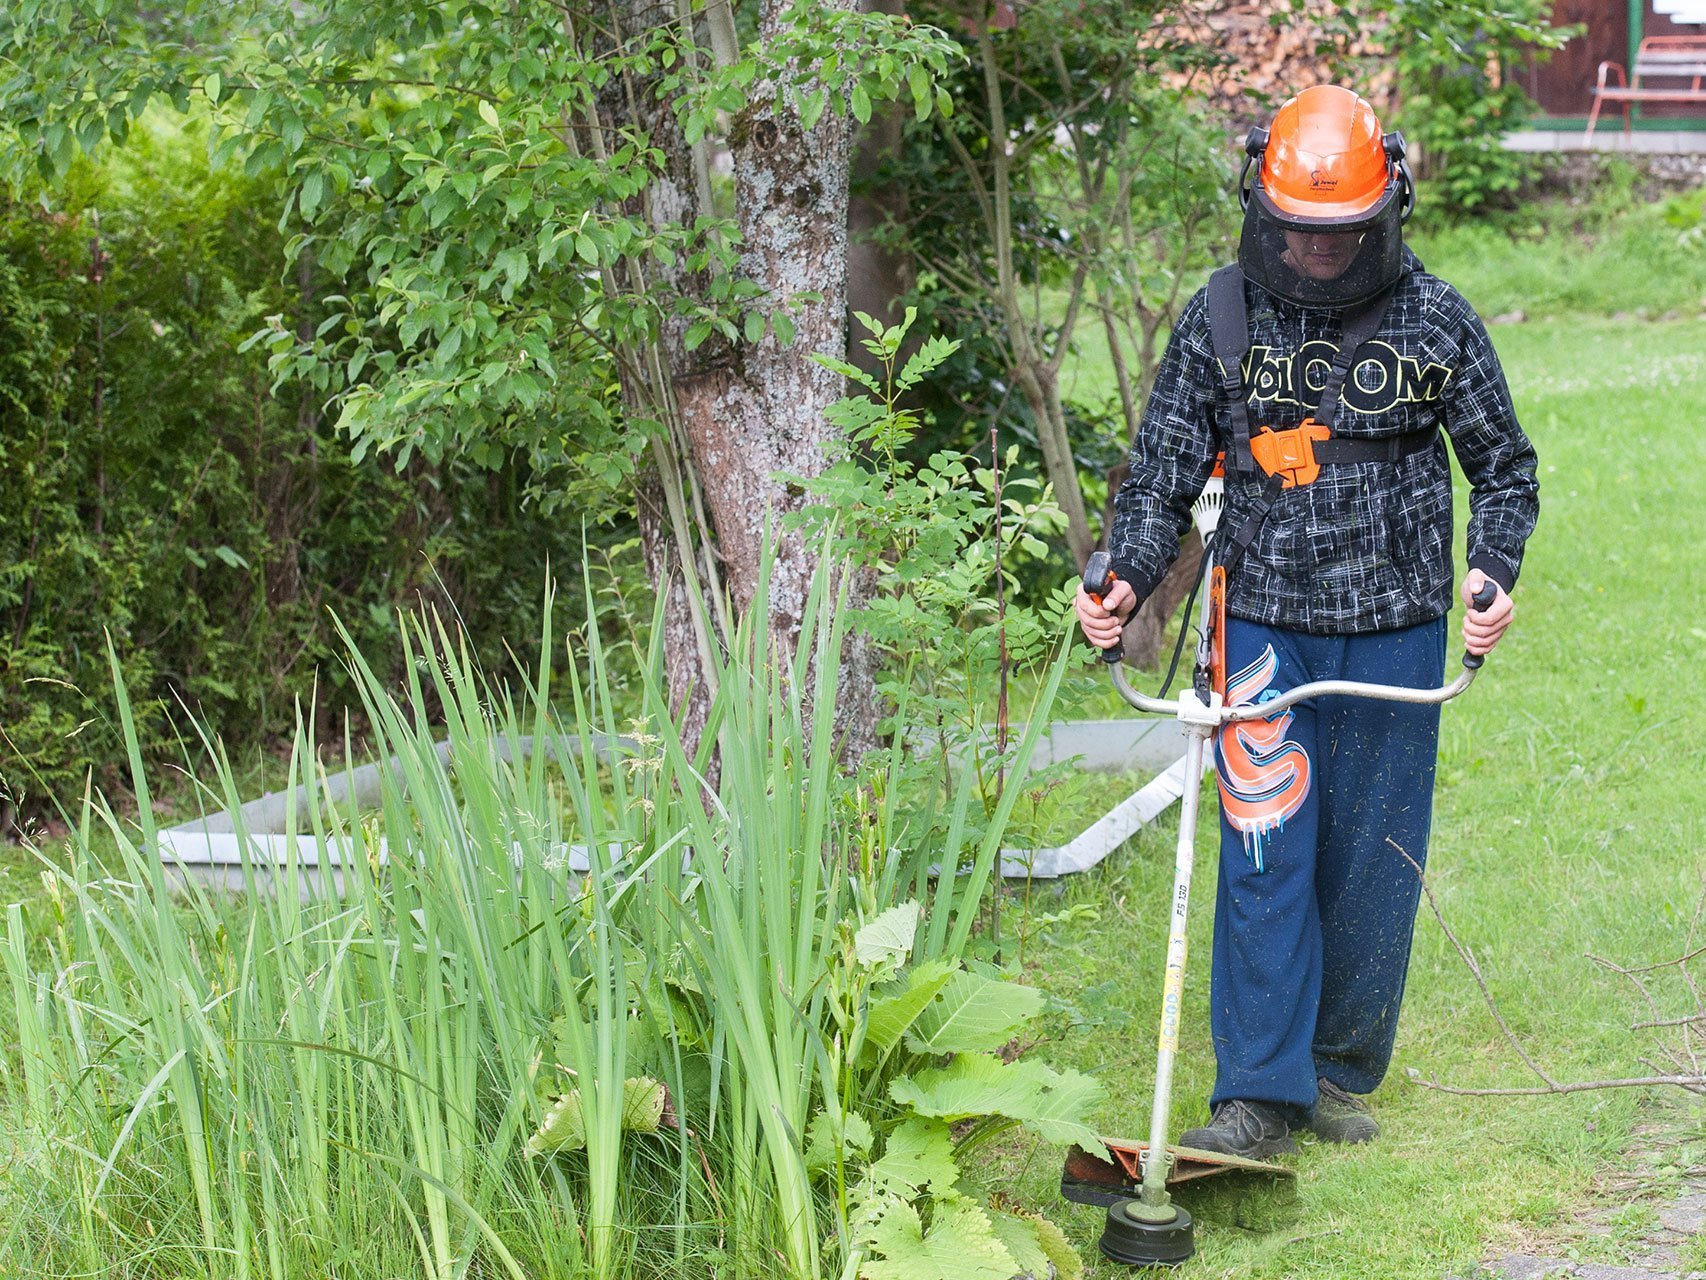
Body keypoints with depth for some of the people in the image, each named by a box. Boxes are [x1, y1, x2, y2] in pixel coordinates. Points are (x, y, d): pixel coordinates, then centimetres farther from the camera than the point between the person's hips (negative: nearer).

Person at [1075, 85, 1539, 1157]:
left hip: (1393, 631, 1)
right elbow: (1164, 468, 5)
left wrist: (1494, 571, -10)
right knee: (1264, 856, -8)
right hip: (1262, 626, 0)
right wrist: (1128, 577, -10)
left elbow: (1505, 467, 8)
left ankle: (1343, 1070, 23)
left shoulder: (1436, 323, -1)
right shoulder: (1222, 317, -1)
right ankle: (1259, 1097, -4)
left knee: (1372, 861, 6)